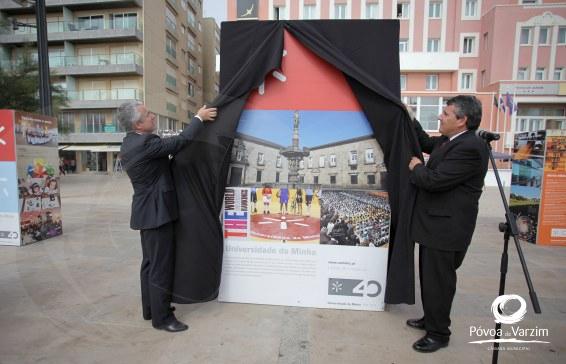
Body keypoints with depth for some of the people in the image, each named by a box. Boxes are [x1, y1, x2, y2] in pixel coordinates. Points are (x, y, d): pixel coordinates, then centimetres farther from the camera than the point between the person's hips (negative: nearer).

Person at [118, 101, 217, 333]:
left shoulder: (131, 142, 9)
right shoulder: (144, 143, -22)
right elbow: (179, 141, -19)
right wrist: (199, 118, -9)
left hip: (148, 211, 10)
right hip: (156, 212, -10)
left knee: (150, 263, 19)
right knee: (161, 267, 0)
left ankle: (150, 309, 32)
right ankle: (161, 317, 13)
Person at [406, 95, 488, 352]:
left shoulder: (470, 148, -22)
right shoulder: (449, 141, 8)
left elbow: (434, 180, -26)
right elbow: (426, 143, 25)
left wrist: (416, 167, -6)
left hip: (447, 227, -10)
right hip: (435, 223, 10)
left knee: (438, 280, 4)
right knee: (429, 277, 21)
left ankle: (439, 334, 23)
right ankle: (430, 319, 39)